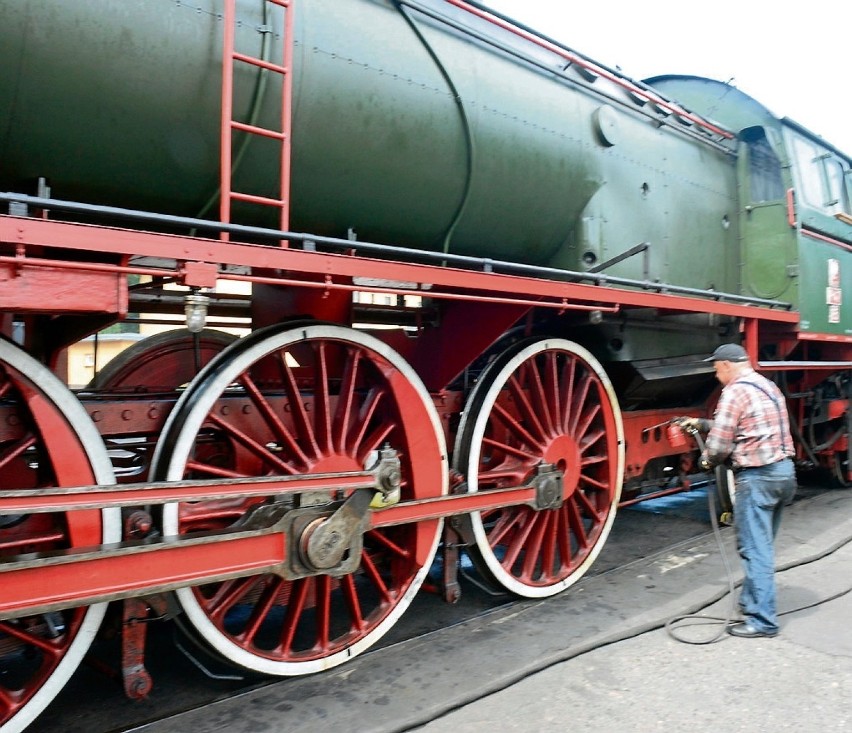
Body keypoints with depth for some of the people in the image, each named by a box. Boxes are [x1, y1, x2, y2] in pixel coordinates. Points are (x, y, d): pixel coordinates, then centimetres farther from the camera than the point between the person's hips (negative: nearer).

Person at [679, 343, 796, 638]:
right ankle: (751, 600, 30)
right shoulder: (767, 385, 15)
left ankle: (762, 620, 2)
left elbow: (719, 445, -15)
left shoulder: (735, 392, -14)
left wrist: (706, 460, 5)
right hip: (784, 471, 10)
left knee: (755, 549, -3)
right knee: (761, 545, 19)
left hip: (758, 477, -9)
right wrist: (701, 423, 26)